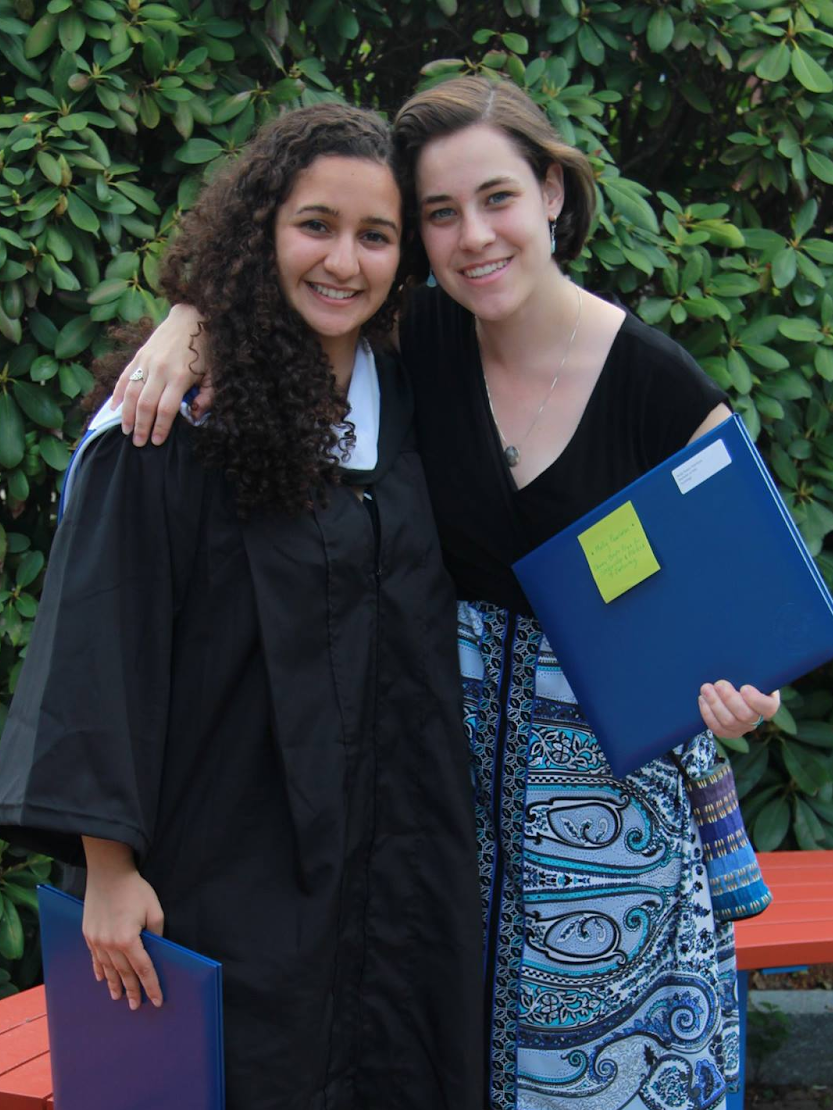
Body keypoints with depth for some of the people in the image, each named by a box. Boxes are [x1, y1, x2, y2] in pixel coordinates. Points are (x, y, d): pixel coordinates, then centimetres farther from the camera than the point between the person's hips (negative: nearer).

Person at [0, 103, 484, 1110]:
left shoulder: (413, 407, 6)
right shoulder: (179, 416, -11)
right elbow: (101, 637, -13)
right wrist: (107, 866, -16)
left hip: (406, 865, 5)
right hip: (235, 867, -5)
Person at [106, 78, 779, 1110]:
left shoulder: (661, 386, -13)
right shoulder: (423, 340, -5)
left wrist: (737, 679, -24)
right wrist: (185, 320, -15)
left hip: (613, 745, -2)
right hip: (457, 742, 3)